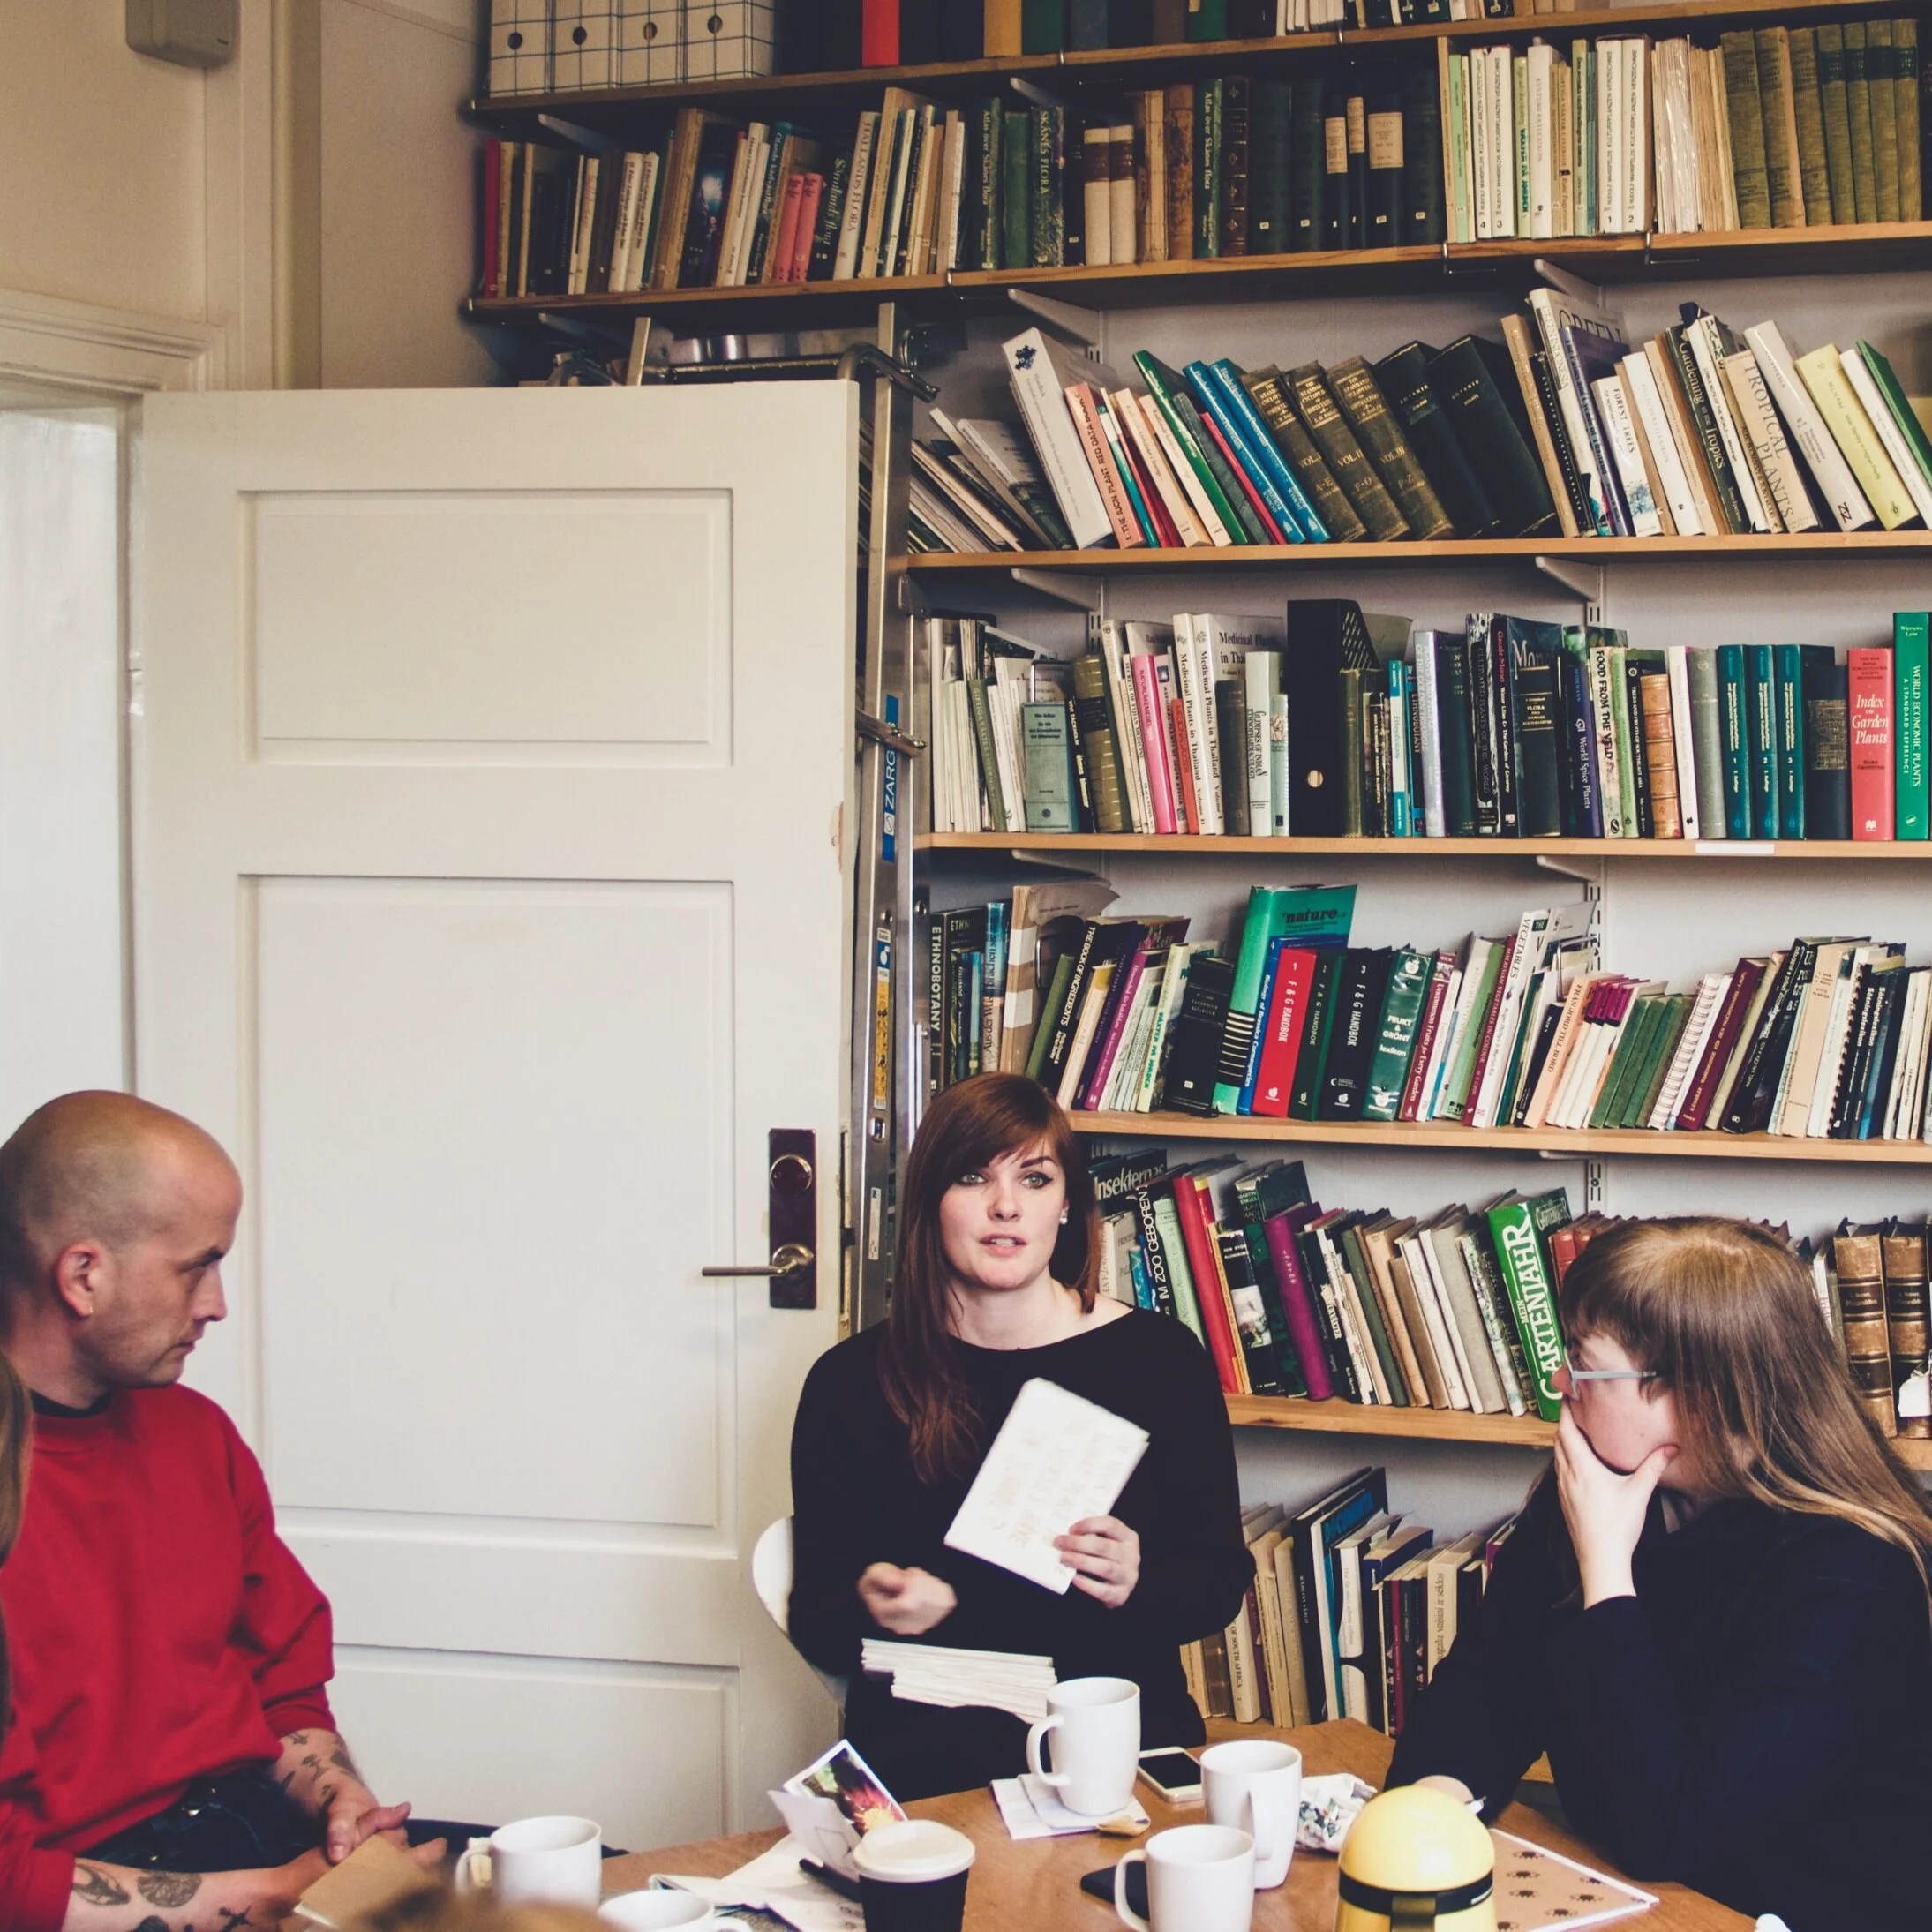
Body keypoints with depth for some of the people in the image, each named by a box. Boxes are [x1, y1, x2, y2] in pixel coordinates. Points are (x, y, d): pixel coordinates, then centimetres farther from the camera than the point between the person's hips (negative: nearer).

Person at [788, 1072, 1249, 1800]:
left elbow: (1221, 1578, 10)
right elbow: (814, 1624, 7)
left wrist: (1136, 1586, -13)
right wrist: (873, 1606, -17)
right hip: (926, 1734, 0)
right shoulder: (851, 1383, 5)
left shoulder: (1160, 1357, 6)